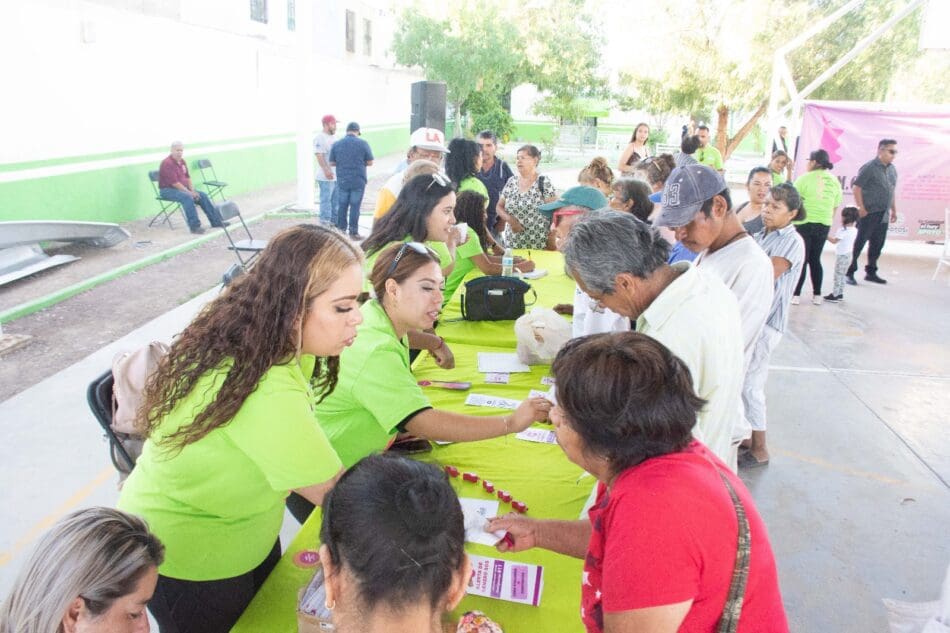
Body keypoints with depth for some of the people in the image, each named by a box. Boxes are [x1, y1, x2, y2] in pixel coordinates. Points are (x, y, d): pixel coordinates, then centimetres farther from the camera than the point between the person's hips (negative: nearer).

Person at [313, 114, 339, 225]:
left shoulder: (334, 137, 16)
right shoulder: (319, 138, -10)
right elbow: (319, 156, -18)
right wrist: (326, 170, -28)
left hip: (338, 175, 8)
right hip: (326, 176, -8)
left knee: (336, 200, 13)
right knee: (326, 199, -5)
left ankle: (334, 221, 22)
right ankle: (325, 222, 0)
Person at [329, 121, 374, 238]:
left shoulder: (336, 144, 2)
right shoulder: (363, 143, -5)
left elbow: (332, 163, 6)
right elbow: (370, 162, -2)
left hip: (342, 181, 3)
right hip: (358, 181, -2)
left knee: (342, 206, 11)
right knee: (355, 206, 2)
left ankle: (341, 230, 15)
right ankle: (353, 232, 4)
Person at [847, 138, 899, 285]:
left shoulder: (892, 169, 13)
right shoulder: (869, 167, -9)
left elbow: (892, 191, 21)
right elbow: (856, 187, -12)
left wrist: (894, 210, 19)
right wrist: (861, 208, -15)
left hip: (883, 215, 7)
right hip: (869, 213, -7)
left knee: (877, 244, 11)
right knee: (860, 242, -4)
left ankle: (871, 272, 21)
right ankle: (849, 273, 2)